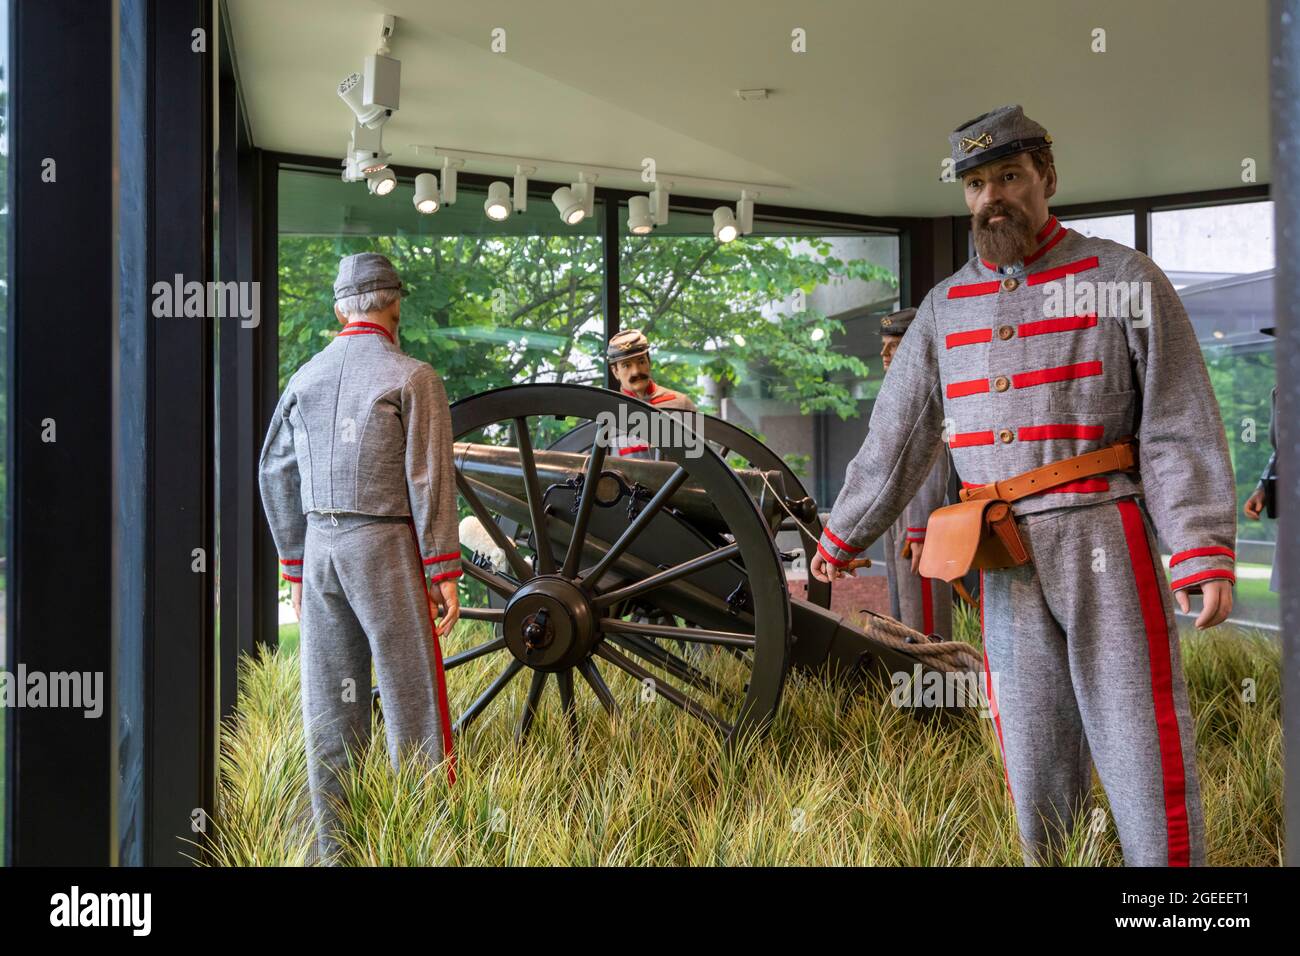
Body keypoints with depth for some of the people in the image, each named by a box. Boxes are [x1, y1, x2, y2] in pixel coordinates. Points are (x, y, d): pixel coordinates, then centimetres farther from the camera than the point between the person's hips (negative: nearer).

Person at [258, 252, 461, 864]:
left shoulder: (306, 377, 10)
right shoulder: (412, 377, -6)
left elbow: (275, 475, 13)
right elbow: (429, 480, -11)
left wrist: (294, 566, 18)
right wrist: (443, 573, -8)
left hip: (319, 546, 5)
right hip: (386, 547, -5)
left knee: (329, 700, 9)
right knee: (410, 696, 0)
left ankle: (334, 845, 16)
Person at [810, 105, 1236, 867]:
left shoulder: (1122, 276, -2)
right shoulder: (946, 304, 10)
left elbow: (1183, 427, -8)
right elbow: (897, 435, 15)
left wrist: (1207, 555, -18)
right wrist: (843, 536, 18)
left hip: (1106, 543, -4)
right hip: (1004, 559, 4)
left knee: (1141, 743, -2)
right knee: (1034, 745, 10)